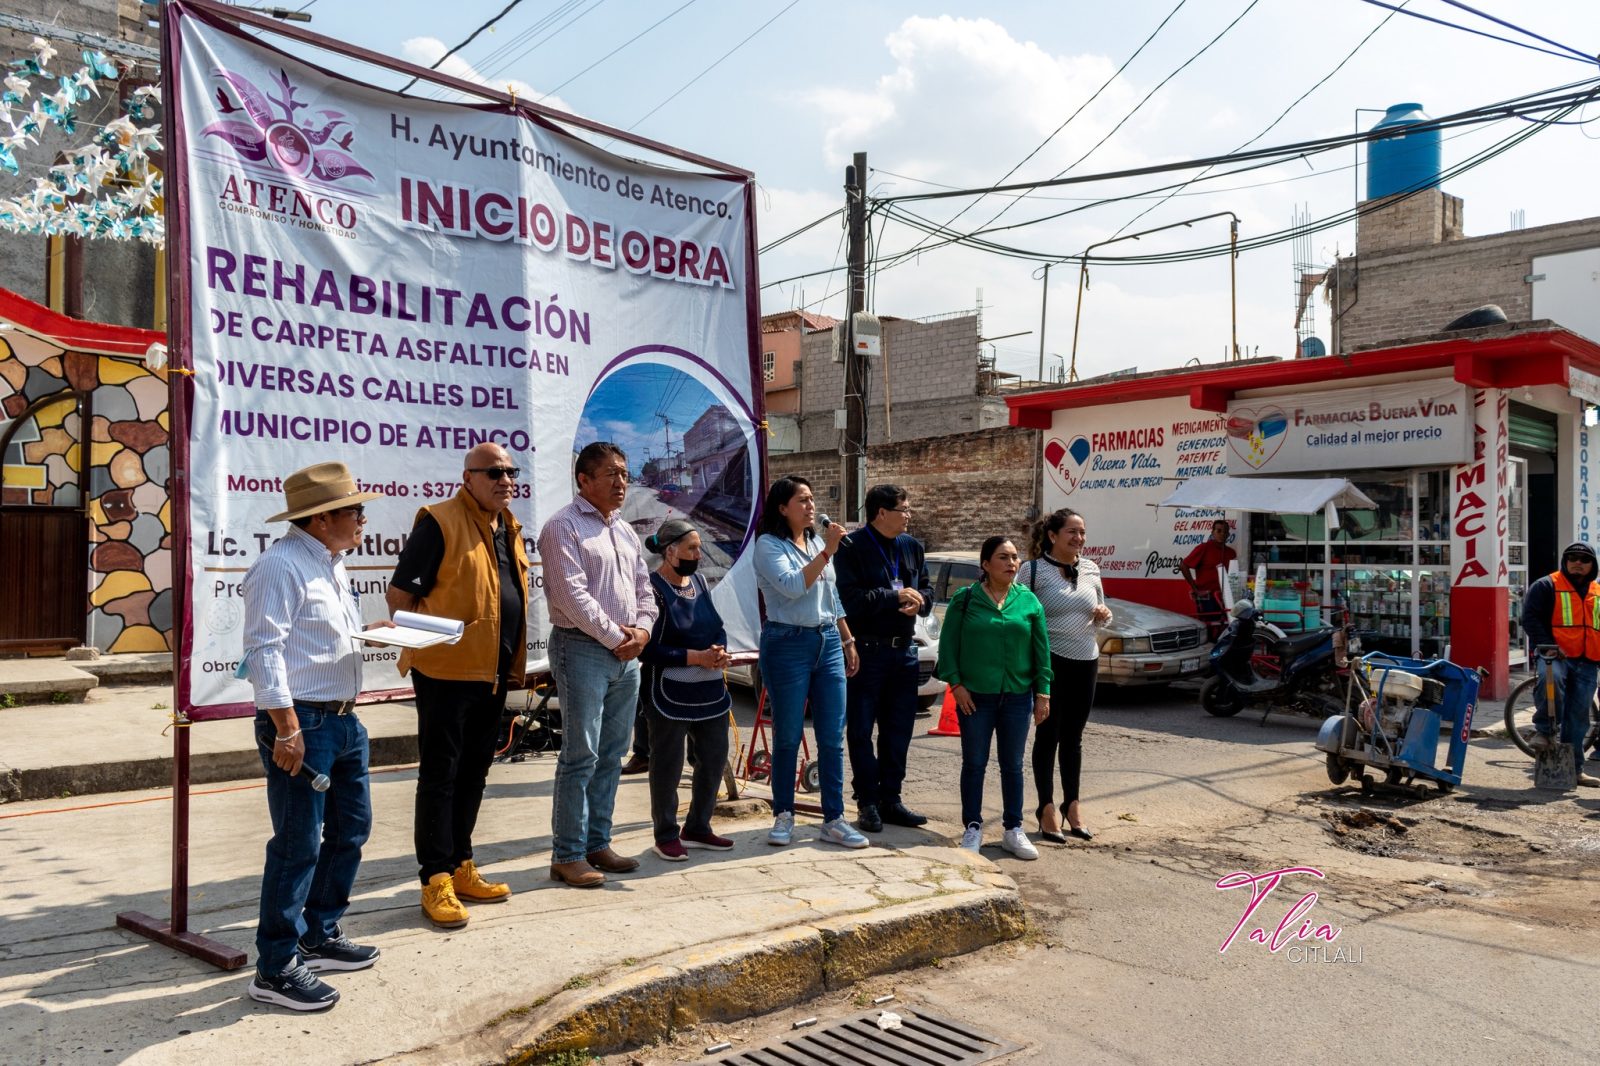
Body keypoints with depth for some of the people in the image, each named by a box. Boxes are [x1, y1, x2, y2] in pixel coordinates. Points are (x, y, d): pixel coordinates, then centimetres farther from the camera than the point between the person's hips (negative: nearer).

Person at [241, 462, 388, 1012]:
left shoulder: (333, 565, 14)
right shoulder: (281, 565, -15)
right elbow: (266, 648, -20)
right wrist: (286, 727, -23)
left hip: (343, 719, 10)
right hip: (300, 722, -10)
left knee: (351, 828, 18)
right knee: (299, 844, -4)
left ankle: (320, 935, 33)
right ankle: (276, 969, 8)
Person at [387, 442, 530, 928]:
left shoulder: (508, 527, 15)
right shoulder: (439, 522, -10)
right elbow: (400, 593, -11)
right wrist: (423, 641, -19)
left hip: (493, 674, 8)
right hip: (447, 670, -8)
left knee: (473, 773, 15)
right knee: (440, 774, 0)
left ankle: (460, 868, 26)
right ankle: (436, 880, 7)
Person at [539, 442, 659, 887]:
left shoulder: (626, 532, 17)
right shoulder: (564, 527, -7)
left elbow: (643, 588, 19)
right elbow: (573, 594, -16)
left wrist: (641, 630, 0)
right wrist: (615, 637, -12)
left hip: (626, 655, 8)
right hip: (582, 650, -8)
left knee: (611, 755, 11)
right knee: (581, 756, -7)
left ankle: (597, 844, 20)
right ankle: (567, 855, 1)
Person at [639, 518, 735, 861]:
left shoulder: (699, 581, 9)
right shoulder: (653, 588, -12)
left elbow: (718, 626, 15)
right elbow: (648, 649, -16)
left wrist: (719, 651, -7)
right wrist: (697, 657, -18)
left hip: (710, 688, 7)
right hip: (670, 692, -7)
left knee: (714, 758, 13)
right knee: (667, 765, 4)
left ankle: (697, 828, 29)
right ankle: (666, 835, 19)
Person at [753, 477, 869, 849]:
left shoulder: (817, 543, 14)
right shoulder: (768, 545, -5)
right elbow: (792, 586, -21)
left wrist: (848, 642, 19)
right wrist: (826, 552, -21)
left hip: (828, 642, 6)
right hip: (788, 644, -6)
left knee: (833, 737, 4)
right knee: (787, 736, 2)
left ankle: (834, 820, 10)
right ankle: (783, 816, 16)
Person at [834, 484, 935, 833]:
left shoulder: (912, 546, 10)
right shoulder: (851, 548, -11)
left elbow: (926, 589, 16)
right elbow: (848, 598, -20)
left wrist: (918, 600, -7)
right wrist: (894, 596, -18)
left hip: (903, 649, 6)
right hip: (866, 650, -6)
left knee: (899, 729, 12)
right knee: (861, 730, 3)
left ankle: (890, 799, 24)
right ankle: (868, 802, 14)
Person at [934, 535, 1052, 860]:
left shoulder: (1029, 601, 3)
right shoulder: (965, 599, -3)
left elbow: (1041, 649, 5)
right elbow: (948, 644, -2)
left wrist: (1043, 692, 3)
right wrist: (956, 683, -9)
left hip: (1017, 696, 2)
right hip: (975, 696, -2)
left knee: (1012, 765, 11)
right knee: (974, 764, 7)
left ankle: (1013, 830, 22)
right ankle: (973, 828, 18)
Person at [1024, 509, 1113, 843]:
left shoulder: (1091, 569, 9)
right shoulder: (1035, 570, -7)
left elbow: (1100, 611, 20)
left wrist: (1104, 615, -3)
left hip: (1085, 662, 5)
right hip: (1050, 661, -5)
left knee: (1073, 737, 13)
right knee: (1048, 735, 3)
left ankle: (1072, 807, 22)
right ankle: (1047, 809, 11)